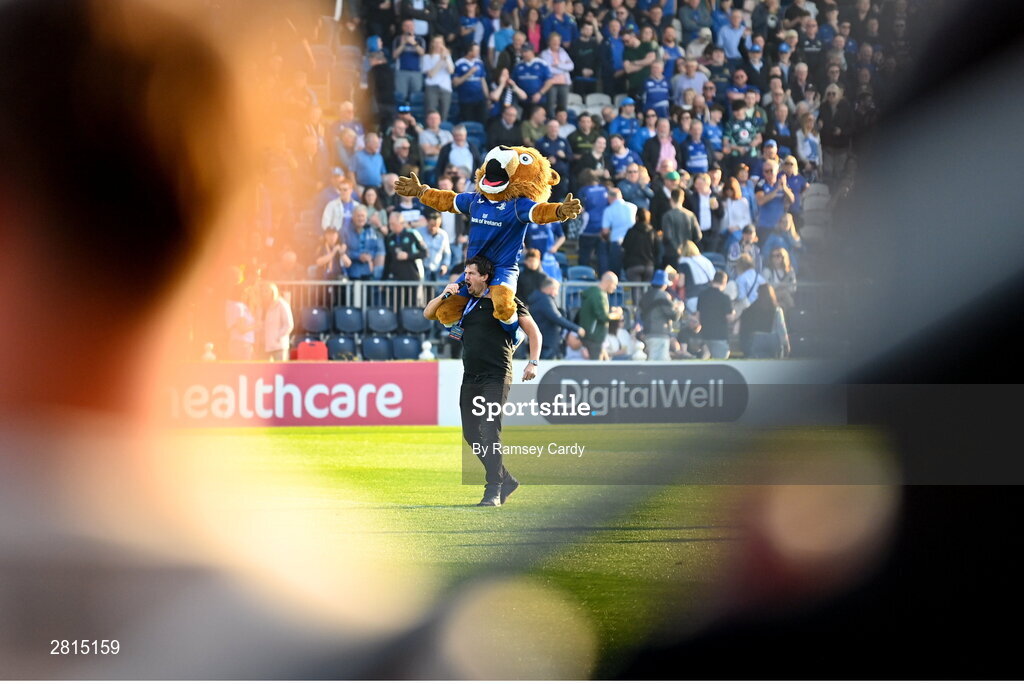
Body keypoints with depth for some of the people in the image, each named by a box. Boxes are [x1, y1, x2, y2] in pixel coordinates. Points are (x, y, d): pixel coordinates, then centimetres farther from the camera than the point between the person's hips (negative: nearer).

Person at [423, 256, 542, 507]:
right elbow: (429, 314, 22)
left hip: (496, 377, -7)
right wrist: (444, 295, 4)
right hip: (470, 379, 7)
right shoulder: (464, 303, 17)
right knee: (471, 433, 7)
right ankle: (505, 479, 21)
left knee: (489, 432, -15)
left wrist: (533, 362, -12)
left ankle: (493, 491, -14)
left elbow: (533, 331, -1)